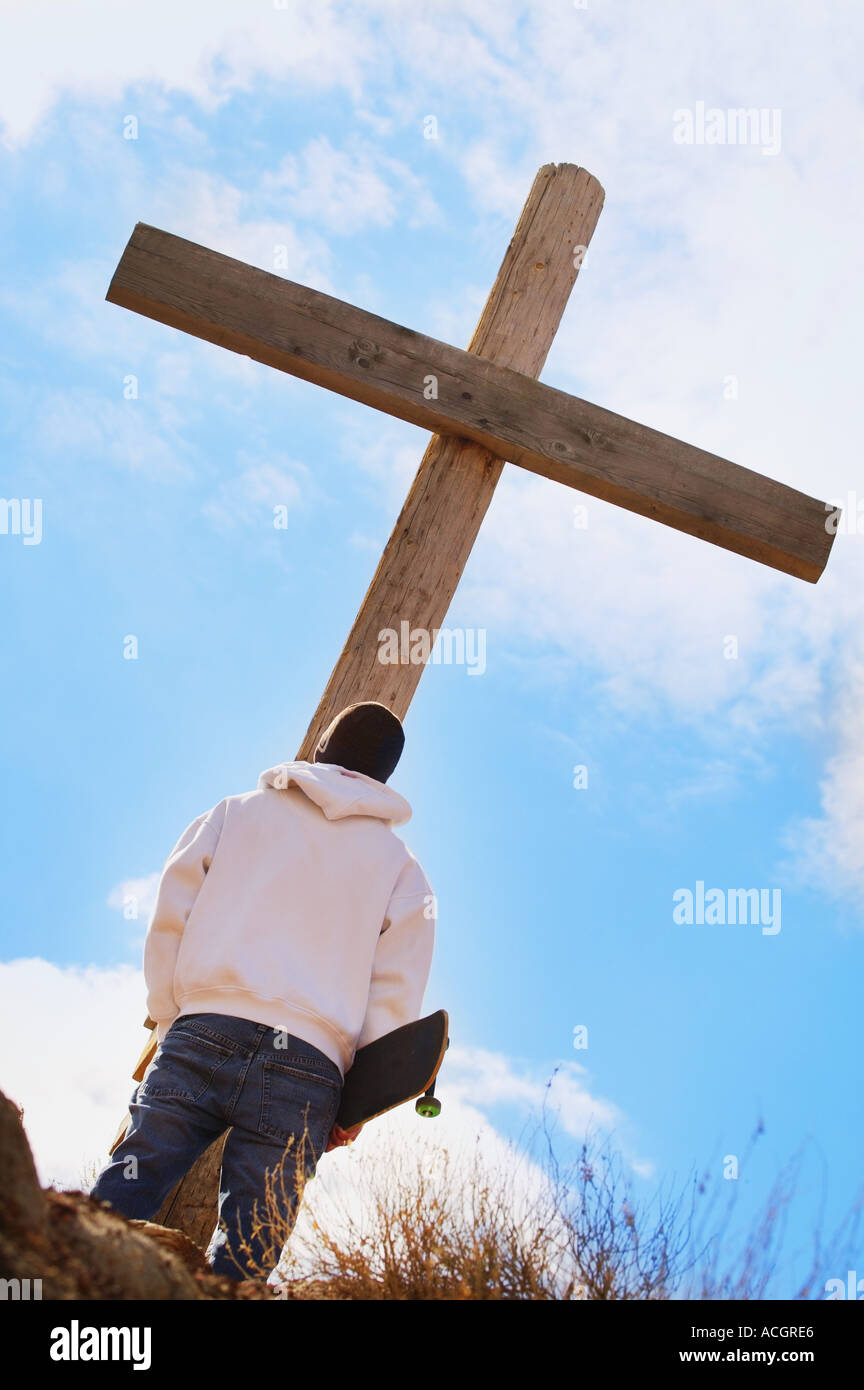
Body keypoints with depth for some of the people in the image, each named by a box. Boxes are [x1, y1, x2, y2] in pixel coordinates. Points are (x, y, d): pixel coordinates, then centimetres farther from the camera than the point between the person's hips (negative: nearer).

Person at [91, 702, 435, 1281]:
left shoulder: (236, 812, 17)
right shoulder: (403, 868, 16)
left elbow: (170, 922, 9)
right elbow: (397, 992, 7)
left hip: (203, 1035, 0)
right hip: (308, 1067, 0)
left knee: (116, 1207, -4)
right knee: (240, 1261, -1)